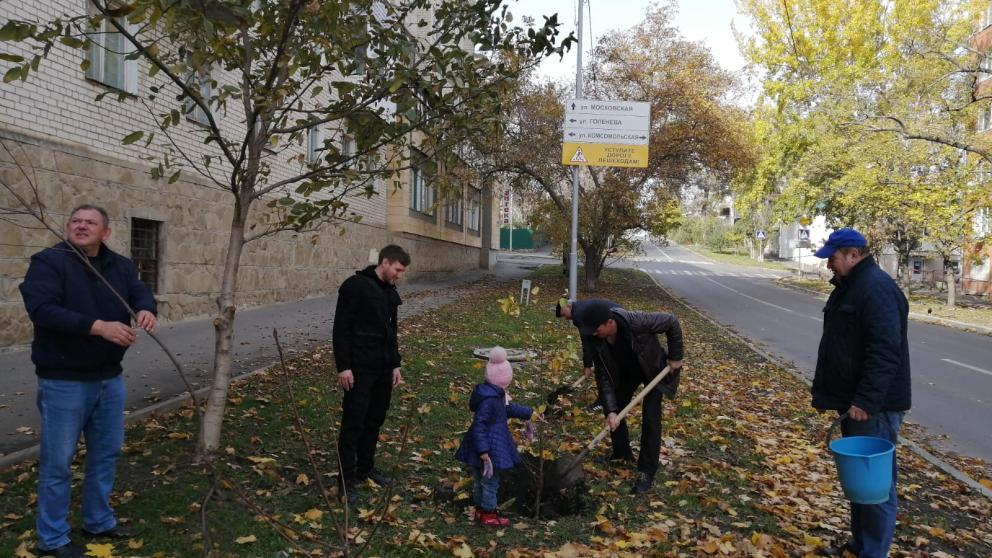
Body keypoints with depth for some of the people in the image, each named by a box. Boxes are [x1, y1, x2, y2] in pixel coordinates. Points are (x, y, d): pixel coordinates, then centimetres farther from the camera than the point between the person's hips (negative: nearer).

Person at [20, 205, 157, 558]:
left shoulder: (120, 265, 8)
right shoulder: (48, 262, -11)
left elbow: (139, 291, -3)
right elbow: (41, 309, -23)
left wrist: (145, 309, -29)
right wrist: (98, 326, -32)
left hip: (109, 378, 6)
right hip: (63, 381, -6)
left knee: (106, 453, 17)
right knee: (57, 461, 4)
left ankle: (99, 521, 34)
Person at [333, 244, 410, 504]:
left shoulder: (390, 292, 13)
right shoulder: (355, 286, -12)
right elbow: (341, 328, -14)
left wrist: (395, 364, 17)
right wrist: (343, 366, -17)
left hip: (384, 368, 8)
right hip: (360, 368, -8)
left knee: (375, 420, 14)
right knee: (353, 423, -1)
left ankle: (366, 468, 29)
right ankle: (348, 479, 8)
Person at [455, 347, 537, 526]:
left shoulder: (495, 395, 5)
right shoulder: (489, 400, -27)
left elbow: (509, 408, 23)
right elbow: (479, 426, -28)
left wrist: (530, 413, 30)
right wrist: (484, 453, -29)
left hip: (489, 446, 10)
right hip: (489, 447, -10)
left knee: (480, 480, 21)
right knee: (490, 481, 7)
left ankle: (480, 509, 36)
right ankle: (488, 514, 22)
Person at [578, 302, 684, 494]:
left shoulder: (636, 322, -41)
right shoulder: (597, 342, -26)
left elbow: (671, 322, -26)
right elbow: (604, 378, -21)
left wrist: (675, 357, -20)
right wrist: (610, 411, -28)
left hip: (653, 369, -4)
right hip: (626, 372, 5)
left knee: (650, 419, -10)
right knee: (615, 410, 5)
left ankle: (647, 472, -2)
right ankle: (622, 454, 28)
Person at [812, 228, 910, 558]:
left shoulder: (877, 288, -19)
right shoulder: (850, 286, 14)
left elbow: (885, 352, -26)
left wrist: (866, 401, -27)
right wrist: (827, 391, 21)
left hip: (873, 406, -11)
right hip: (854, 401, 11)